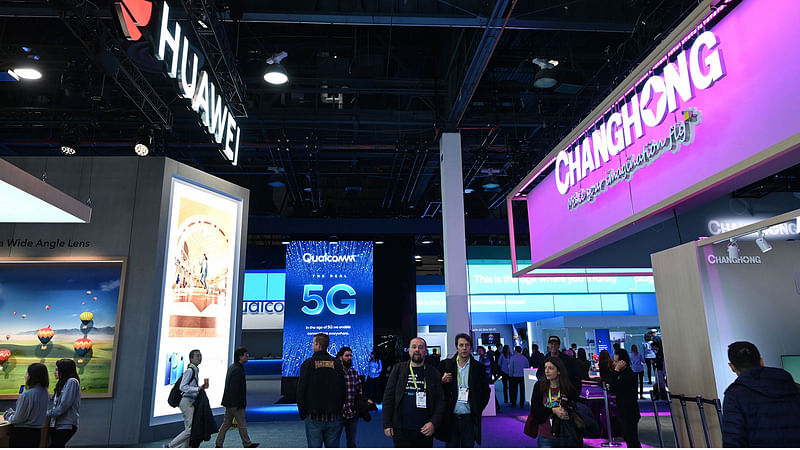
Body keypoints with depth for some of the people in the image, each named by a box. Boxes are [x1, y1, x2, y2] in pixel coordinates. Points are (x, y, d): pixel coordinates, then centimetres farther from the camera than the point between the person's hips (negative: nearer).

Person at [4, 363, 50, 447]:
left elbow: (17, 420, -12)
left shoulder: (26, 395, -21)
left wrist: (8, 415, 8)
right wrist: (13, 412, 19)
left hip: (22, 434, -6)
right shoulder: (45, 393, 0)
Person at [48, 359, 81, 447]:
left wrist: (49, 413, -5)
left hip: (66, 425, -9)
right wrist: (49, 412, 4)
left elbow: (64, 405, -15)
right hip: (57, 424, 9)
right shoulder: (63, 383, 19)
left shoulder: (72, 381, -10)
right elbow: (57, 405, 18)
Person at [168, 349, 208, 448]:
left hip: (191, 402, 10)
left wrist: (200, 387, 11)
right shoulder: (189, 371, -14)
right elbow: (182, 387, -21)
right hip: (187, 402, -10)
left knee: (189, 429, 12)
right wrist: (197, 389, -27)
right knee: (189, 429, -8)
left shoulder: (195, 370, 14)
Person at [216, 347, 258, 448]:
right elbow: (234, 388, -23)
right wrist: (235, 404, -22)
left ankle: (219, 444, 20)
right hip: (235, 403, -10)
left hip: (230, 402, 10)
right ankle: (247, 444, 13)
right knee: (242, 424, 3)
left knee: (226, 423, 15)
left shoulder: (232, 367, 11)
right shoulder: (237, 369, -20)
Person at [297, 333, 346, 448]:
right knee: (332, 446, 9)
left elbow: (301, 391, -5)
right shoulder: (337, 364, 2)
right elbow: (342, 390, 5)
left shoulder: (307, 363, -7)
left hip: (314, 417, -2)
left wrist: (302, 413, 6)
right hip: (334, 417, 3)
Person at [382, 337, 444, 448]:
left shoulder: (434, 373, 5)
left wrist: (434, 423, -10)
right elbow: (388, 396, 3)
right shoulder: (398, 369, 5)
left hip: (425, 431, 1)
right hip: (401, 430, 0)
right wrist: (387, 424, -2)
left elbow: (440, 401, 3)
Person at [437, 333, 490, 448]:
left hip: (469, 417, 0)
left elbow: (486, 391, 8)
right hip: (451, 417, 0)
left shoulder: (478, 367, 2)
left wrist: (478, 410, 2)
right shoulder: (446, 364, 2)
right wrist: (442, 381, -13)